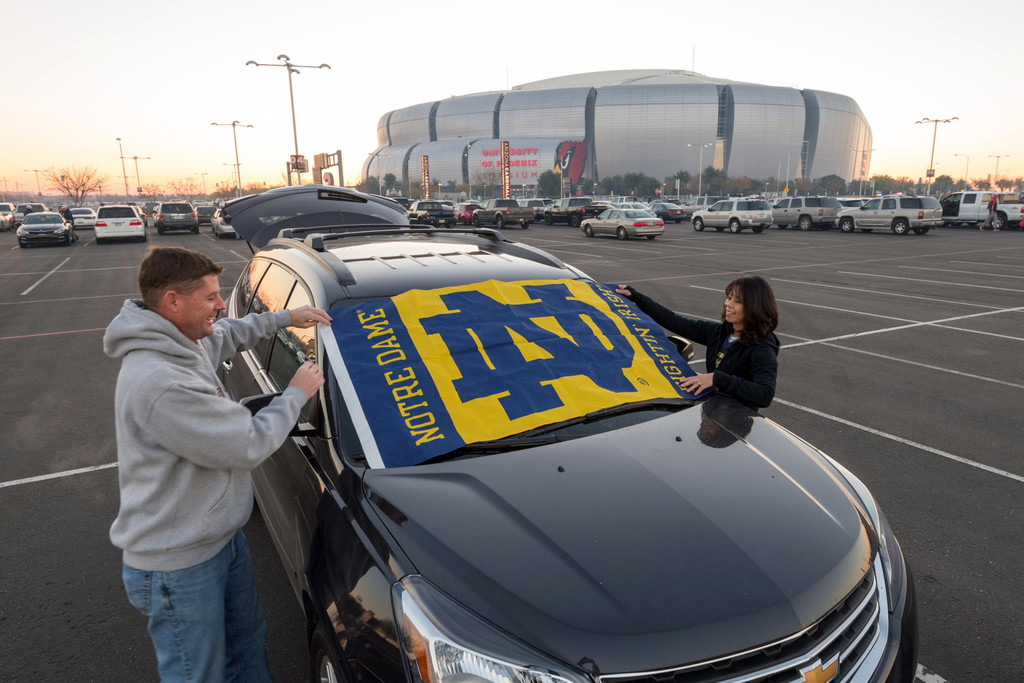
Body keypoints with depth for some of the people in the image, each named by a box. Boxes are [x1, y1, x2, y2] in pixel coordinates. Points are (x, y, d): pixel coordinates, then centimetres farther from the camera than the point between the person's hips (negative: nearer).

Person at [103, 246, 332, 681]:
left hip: (222, 535, 9)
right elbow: (250, 445, -28)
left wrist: (285, 318, 15)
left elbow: (228, 335, 24)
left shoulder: (185, 344, -1)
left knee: (248, 639, 26)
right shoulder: (159, 383, -33)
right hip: (178, 565, -9)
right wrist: (296, 394, -14)